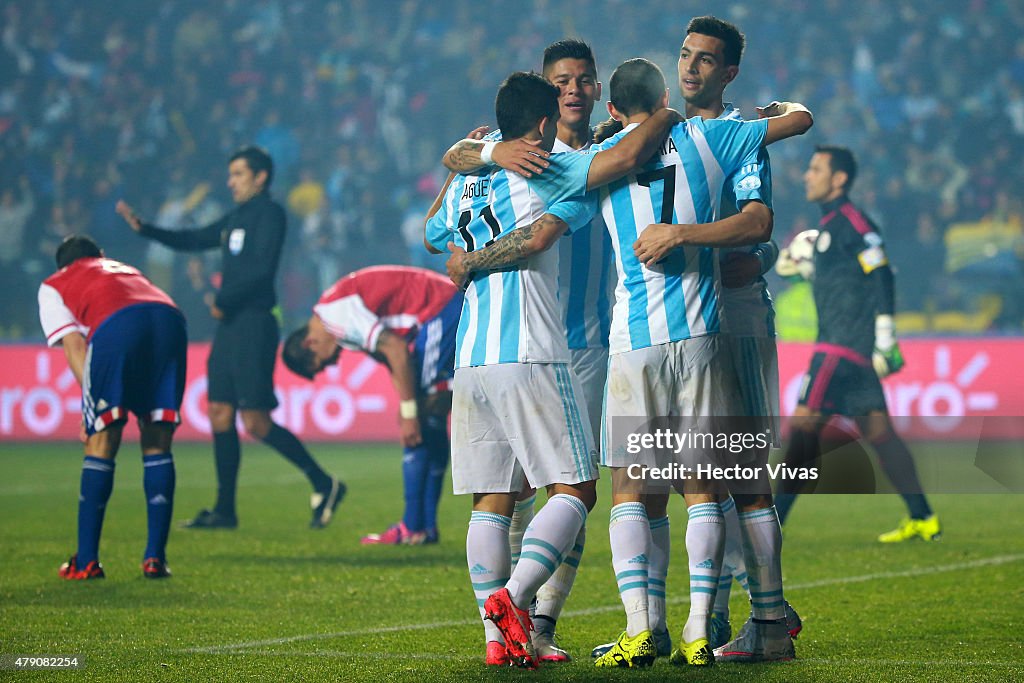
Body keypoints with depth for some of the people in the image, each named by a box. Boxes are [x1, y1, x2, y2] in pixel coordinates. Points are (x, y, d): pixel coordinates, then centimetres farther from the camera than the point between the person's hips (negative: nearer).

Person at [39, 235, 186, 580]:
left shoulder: (52, 286, 31)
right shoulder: (127, 270, 43)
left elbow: (74, 345, 15)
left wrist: (92, 406, 8)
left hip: (114, 325, -3)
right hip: (169, 318, 3)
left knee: (101, 444, 6)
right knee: (157, 445, 12)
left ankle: (86, 561, 7)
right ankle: (155, 558, 8)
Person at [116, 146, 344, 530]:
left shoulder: (270, 214, -7)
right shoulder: (235, 218, 19)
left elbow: (260, 268, -18)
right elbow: (192, 241, 28)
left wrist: (222, 302, -12)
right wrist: (143, 228, 20)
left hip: (254, 324, -9)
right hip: (229, 326, 9)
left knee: (256, 422, -11)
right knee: (220, 414, 6)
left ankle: (323, 485, -2)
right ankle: (225, 510, 10)